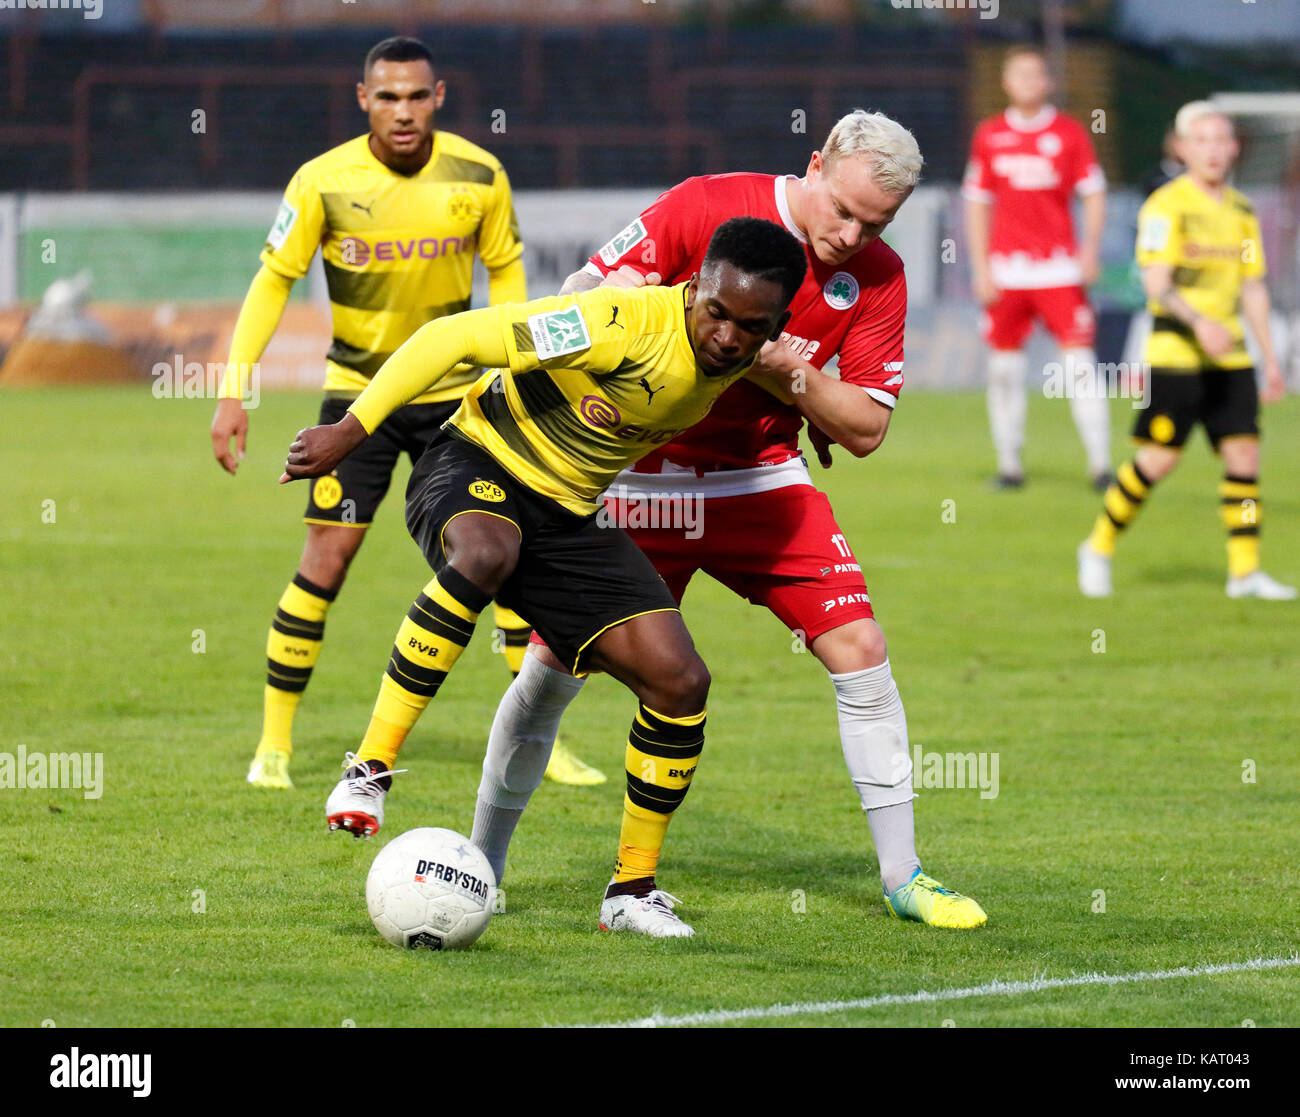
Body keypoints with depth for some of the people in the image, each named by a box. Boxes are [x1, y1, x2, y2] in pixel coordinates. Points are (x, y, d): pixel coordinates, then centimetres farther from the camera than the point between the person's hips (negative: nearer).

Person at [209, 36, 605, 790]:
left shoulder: (479, 177, -9)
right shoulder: (324, 182, -14)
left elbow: (506, 272, 6)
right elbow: (273, 280, -5)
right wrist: (233, 392, -10)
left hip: (454, 388, 2)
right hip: (359, 389, -2)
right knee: (327, 557, -8)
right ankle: (274, 742, 4)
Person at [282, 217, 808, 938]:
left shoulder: (737, 365, -7)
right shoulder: (623, 325, -29)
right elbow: (453, 336, -27)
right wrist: (351, 430, -27)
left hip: (571, 516, 7)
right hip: (474, 471, -7)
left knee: (679, 682, -7)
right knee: (488, 553, -43)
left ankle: (631, 890, 11)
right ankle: (370, 770, -35)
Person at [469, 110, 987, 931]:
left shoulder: (877, 277, -6)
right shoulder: (704, 208, -15)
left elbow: (865, 430, -5)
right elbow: (581, 297, -8)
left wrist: (790, 375, -22)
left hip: (759, 480, 2)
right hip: (638, 474, -2)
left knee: (860, 650, -9)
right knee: (553, 668, -4)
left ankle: (903, 875, 2)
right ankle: (481, 868, 14)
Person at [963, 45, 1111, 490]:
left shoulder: (1069, 133, 4)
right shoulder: (989, 136, 9)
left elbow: (1093, 195, 6)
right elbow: (977, 204, 12)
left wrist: (1090, 248, -8)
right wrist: (980, 267, 5)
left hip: (1059, 268, -2)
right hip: (1006, 269, 2)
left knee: (1080, 364, -10)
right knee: (1003, 366, 2)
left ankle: (1100, 464, -8)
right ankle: (1009, 465, 13)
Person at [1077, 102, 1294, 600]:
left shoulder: (1241, 211, 14)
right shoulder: (1166, 206, -7)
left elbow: (1253, 288, 21)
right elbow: (1156, 282, -16)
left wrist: (1270, 361, 19)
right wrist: (1199, 322, -31)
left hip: (1229, 351, 6)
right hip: (1175, 348, -6)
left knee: (1244, 451, -2)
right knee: (1159, 456, -8)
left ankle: (1245, 570, 3)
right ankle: (1099, 548, 9)